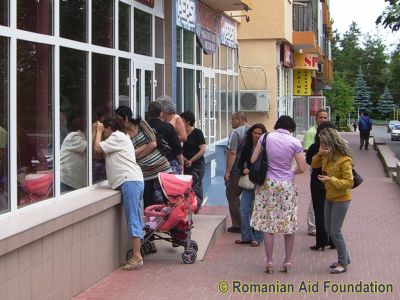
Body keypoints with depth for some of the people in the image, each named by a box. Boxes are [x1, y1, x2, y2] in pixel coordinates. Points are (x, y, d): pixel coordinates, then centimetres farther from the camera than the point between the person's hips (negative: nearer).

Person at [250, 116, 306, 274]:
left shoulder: (265, 138, -2)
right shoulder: (295, 142, -5)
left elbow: (253, 160, -2)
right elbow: (302, 168, -5)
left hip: (267, 184, 0)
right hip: (287, 186, 0)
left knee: (267, 224, 5)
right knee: (289, 224, 11)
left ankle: (269, 262, 7)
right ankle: (287, 261, 16)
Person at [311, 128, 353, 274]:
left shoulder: (344, 160, -23)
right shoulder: (327, 156, 0)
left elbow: (349, 182, -21)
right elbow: (314, 165, 12)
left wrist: (331, 179, -31)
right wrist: (319, 154, -7)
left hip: (341, 199, -9)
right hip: (329, 197, 9)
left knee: (335, 231, -5)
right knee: (329, 229, 14)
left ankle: (343, 263, 9)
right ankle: (344, 258, 28)